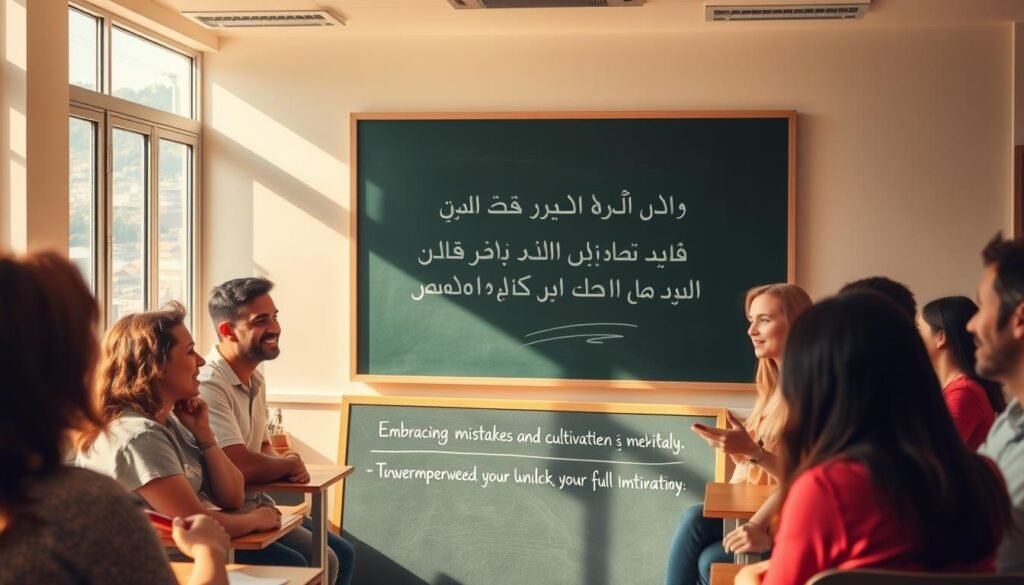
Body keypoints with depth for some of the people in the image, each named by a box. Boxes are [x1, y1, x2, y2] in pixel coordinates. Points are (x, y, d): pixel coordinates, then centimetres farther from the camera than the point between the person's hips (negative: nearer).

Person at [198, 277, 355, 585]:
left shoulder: (255, 378, 9)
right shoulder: (208, 385, -24)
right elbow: (243, 466, -30)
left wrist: (288, 467, -4)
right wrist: (290, 463, -9)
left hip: (258, 504, 10)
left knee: (343, 553, 12)